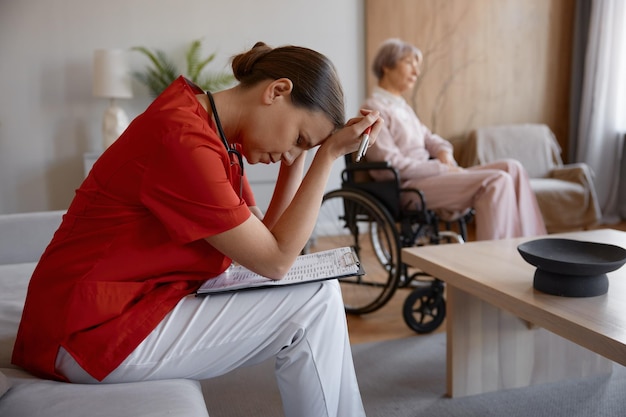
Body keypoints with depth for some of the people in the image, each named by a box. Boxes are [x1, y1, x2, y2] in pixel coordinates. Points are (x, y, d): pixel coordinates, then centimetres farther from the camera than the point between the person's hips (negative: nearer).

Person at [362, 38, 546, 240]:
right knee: (496, 181, -23)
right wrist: (442, 168, -15)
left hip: (426, 175, 9)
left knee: (512, 168, -5)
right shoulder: (374, 108, -9)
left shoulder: (402, 106, 20)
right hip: (407, 188, -9)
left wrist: (443, 152, -1)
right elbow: (391, 165, -17)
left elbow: (428, 138, 23)